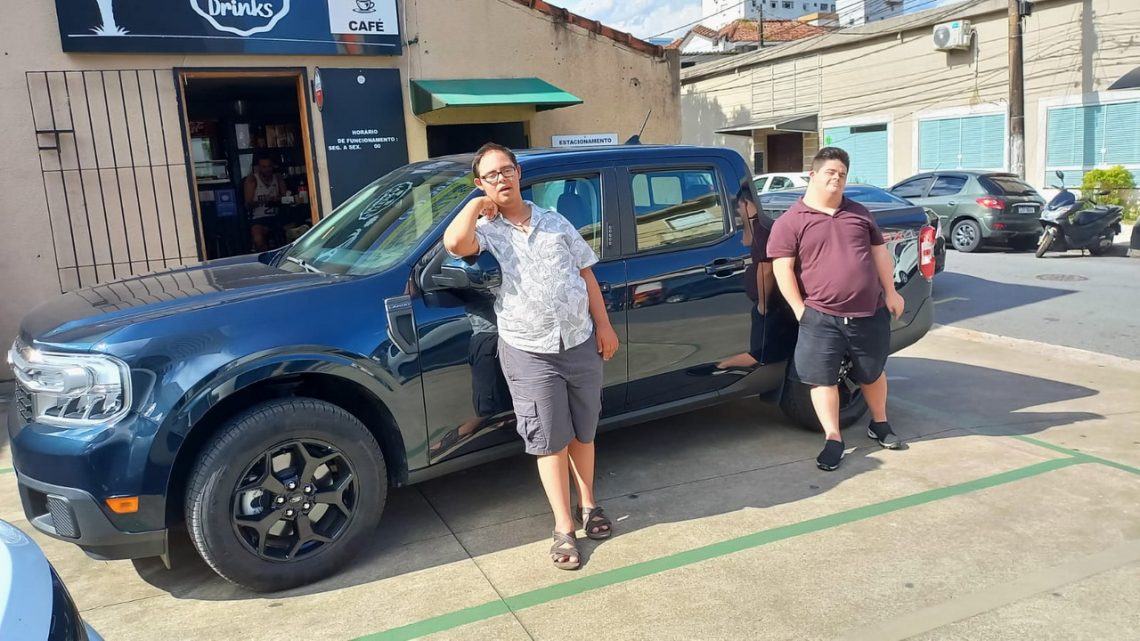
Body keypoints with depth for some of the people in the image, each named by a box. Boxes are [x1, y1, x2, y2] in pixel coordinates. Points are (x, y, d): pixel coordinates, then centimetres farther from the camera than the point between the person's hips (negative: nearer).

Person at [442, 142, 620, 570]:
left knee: (583, 433, 16)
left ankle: (588, 506, 34)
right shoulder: (485, 231, -4)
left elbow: (586, 275, 12)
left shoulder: (556, 223, 8)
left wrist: (603, 325, 6)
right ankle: (564, 528, 15)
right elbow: (454, 243, -28)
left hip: (580, 344, 4)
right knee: (550, 442, 3)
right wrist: (477, 204, -11)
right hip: (529, 354, -3)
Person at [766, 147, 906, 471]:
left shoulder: (859, 213, 11)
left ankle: (879, 423, 39)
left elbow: (880, 252, 15)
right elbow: (782, 269, -10)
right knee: (822, 379, -1)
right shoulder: (790, 222, -6)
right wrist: (800, 309, -13)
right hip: (821, 317, -4)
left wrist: (890, 292, 9)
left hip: (869, 312, 4)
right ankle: (833, 439, 10)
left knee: (873, 373, 18)